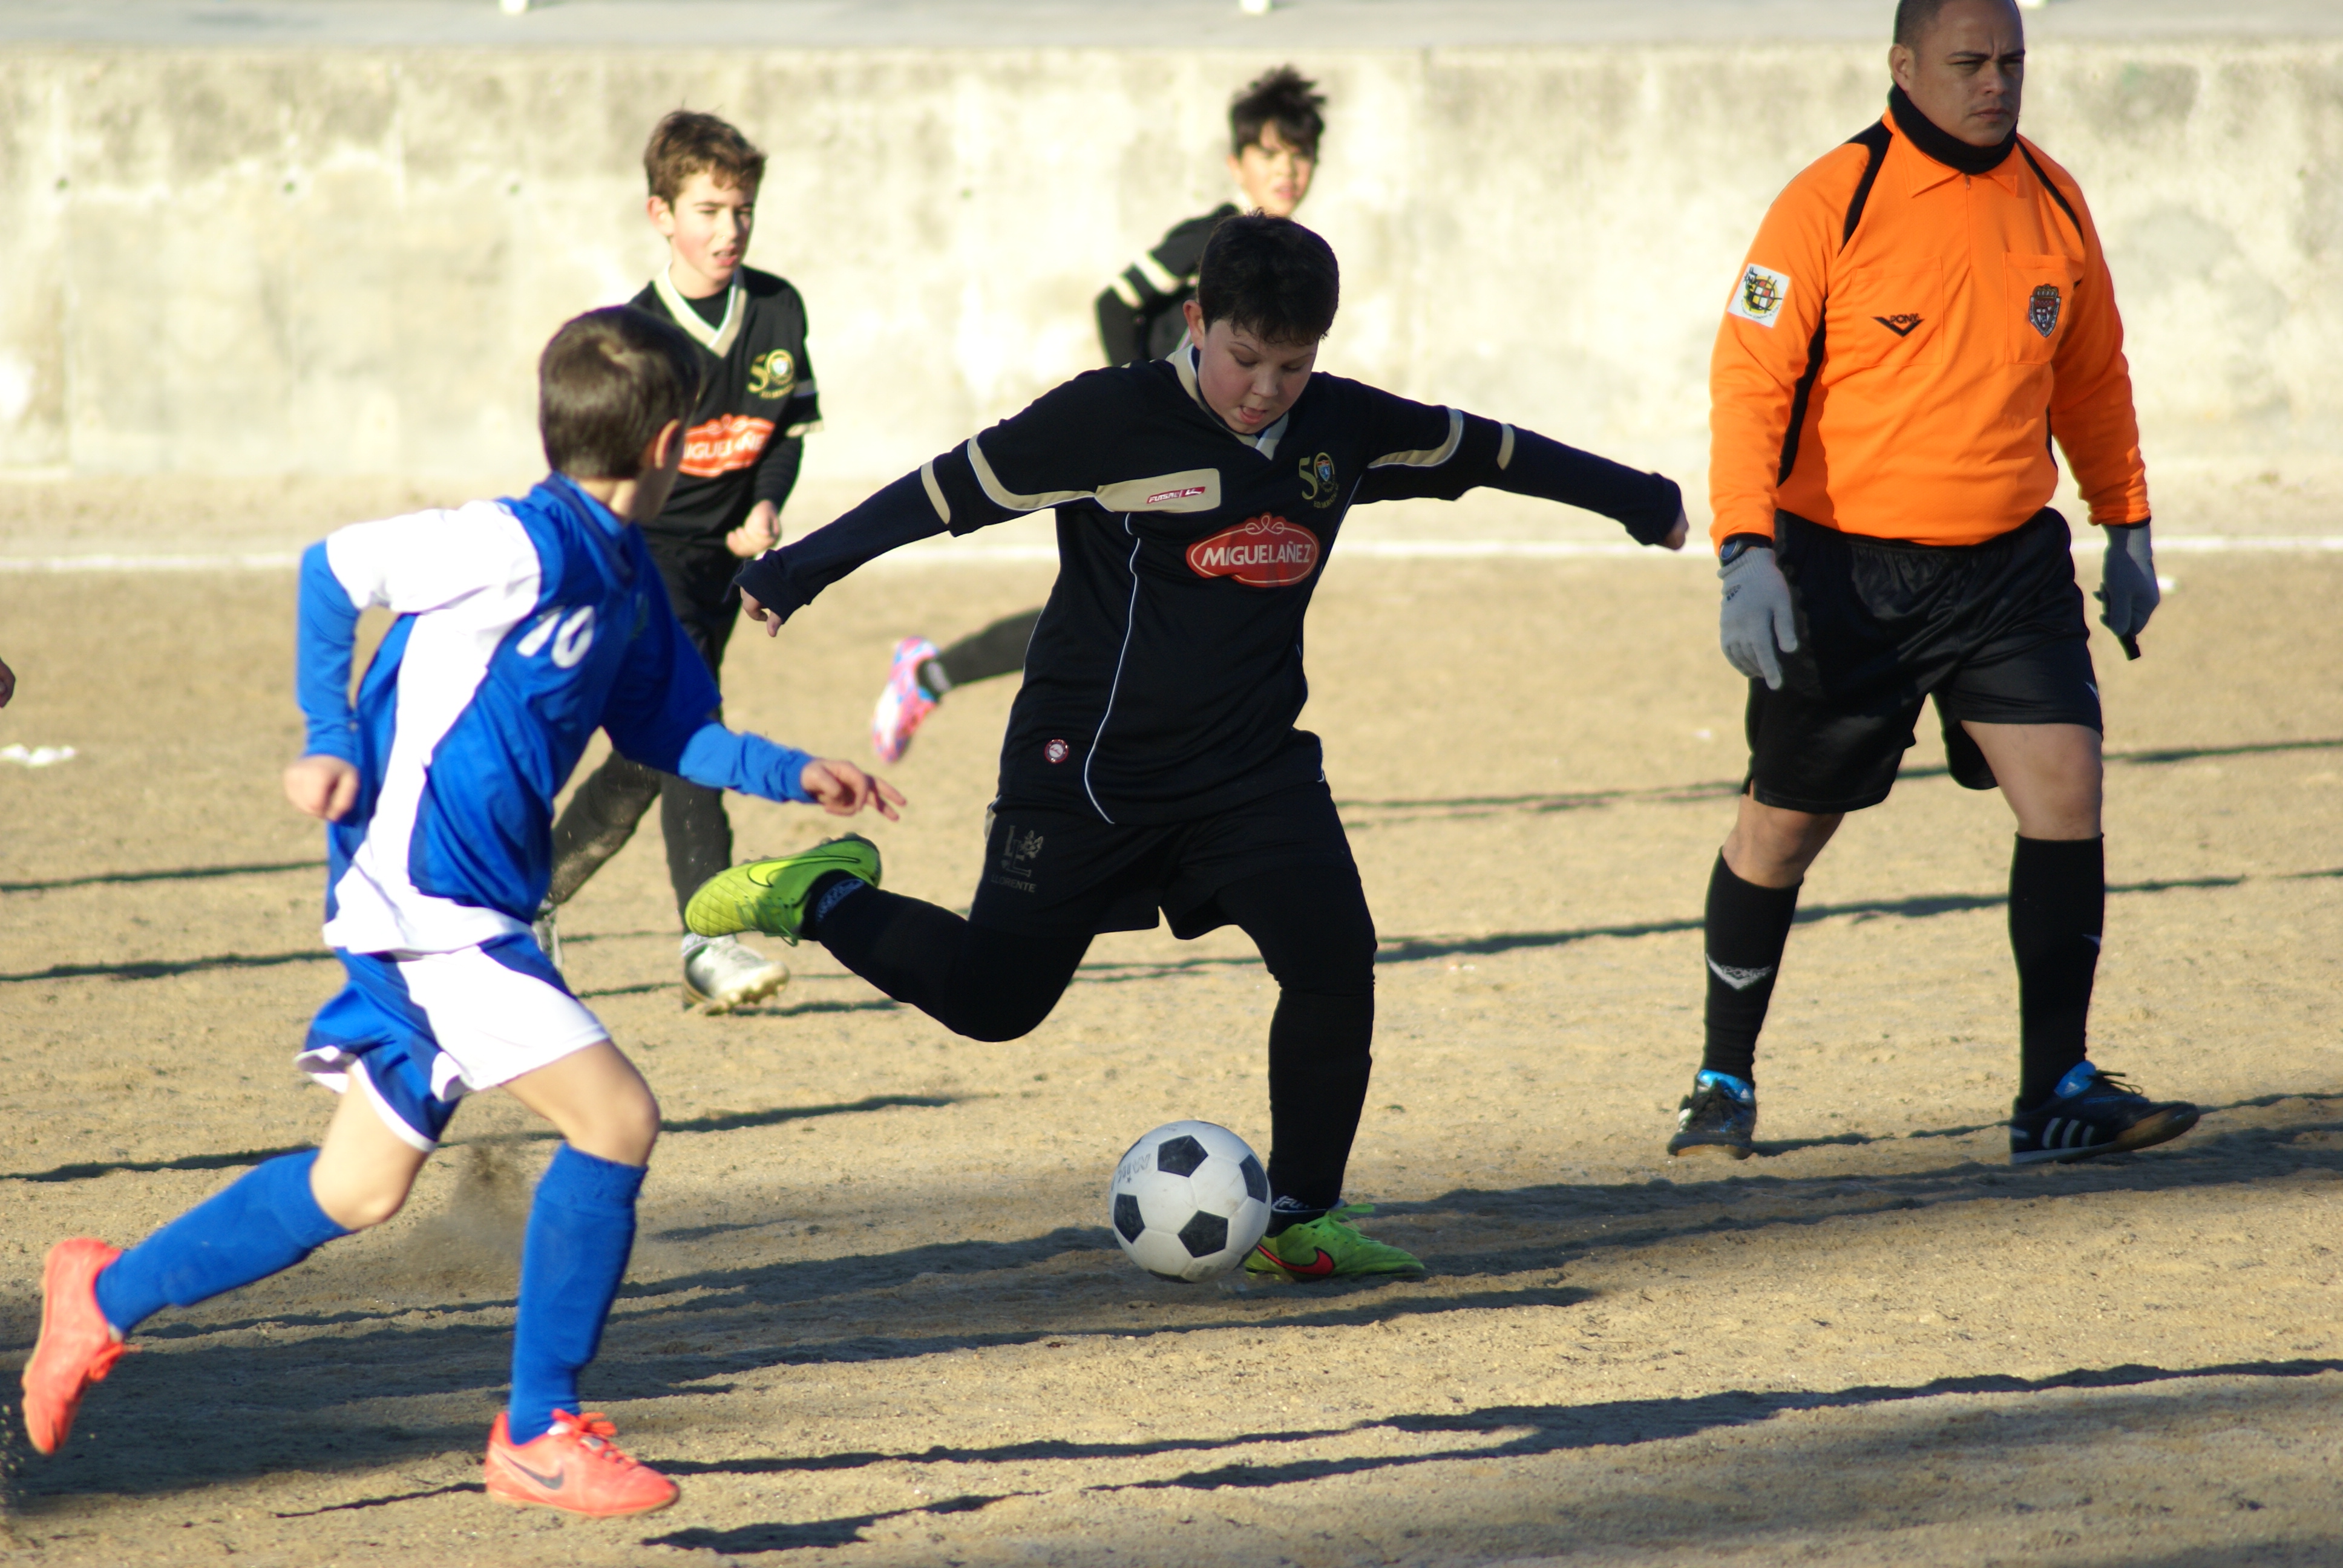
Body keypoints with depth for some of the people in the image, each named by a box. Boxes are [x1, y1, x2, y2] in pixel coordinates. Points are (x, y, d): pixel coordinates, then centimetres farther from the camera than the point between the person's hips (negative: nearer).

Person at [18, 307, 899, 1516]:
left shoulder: (626, 578, 10)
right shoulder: (521, 547, -17)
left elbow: (661, 733, 21)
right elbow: (332, 569, -10)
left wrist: (795, 775, 11)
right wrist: (332, 743, -12)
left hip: (463, 914, 10)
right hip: (422, 902, -10)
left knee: (360, 1191, 16)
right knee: (614, 1119, -13)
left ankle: (108, 1296, 32)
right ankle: (540, 1436, -3)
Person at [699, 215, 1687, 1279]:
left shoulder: (1345, 431, 0)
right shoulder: (1111, 421, -15)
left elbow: (1482, 451, 14)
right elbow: (950, 491, -10)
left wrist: (1634, 498, 25)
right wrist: (796, 571, -11)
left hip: (1254, 765, 4)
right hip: (1089, 765, -4)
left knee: (1334, 958, -15)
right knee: (993, 999, 0)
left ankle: (1301, 1219, 0)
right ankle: (824, 898, 27)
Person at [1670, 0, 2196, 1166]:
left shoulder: (2052, 202, 4)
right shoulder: (1831, 204, -11)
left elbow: (2090, 375, 18)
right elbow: (1750, 378, -12)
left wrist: (2126, 522, 18)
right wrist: (1746, 548, -21)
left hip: (2010, 564, 3)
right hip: (1844, 571, -3)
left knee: (2065, 786, -12)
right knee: (1782, 826, 6)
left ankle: (2058, 1096, -7)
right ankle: (1725, 1084, 25)